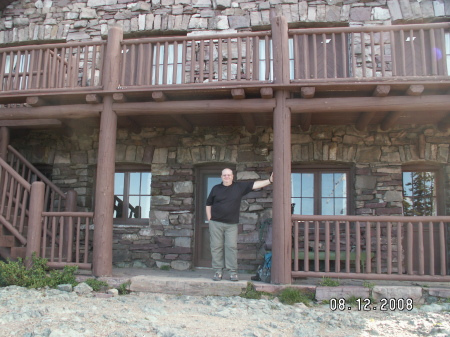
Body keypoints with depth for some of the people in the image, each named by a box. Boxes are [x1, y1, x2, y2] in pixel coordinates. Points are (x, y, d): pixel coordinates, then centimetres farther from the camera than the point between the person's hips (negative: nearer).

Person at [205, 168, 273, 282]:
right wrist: (209, 219, 7)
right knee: (216, 247, 1)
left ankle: (233, 272, 3)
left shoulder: (240, 186, 6)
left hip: (231, 224, -1)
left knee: (232, 247, -3)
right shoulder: (216, 188, 8)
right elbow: (208, 204, 14)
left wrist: (269, 181, -10)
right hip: (216, 223, 1)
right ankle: (218, 271, 9)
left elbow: (255, 185, -1)